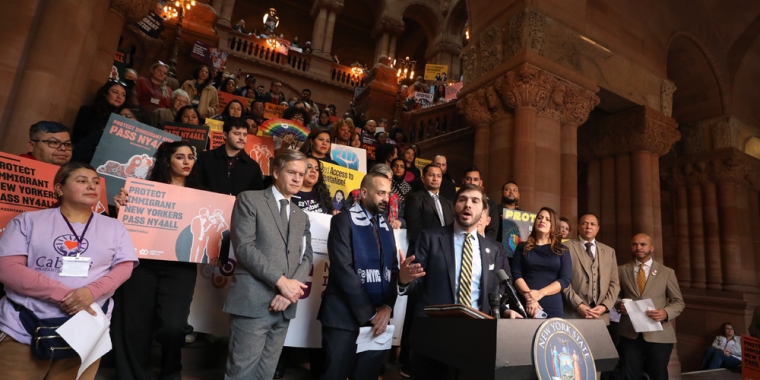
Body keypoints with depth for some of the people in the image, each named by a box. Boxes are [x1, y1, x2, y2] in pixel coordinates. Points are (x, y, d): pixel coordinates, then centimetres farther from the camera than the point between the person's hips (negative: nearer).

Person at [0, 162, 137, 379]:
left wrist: (92, 291, -18)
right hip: (22, 329, -1)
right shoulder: (28, 221, 5)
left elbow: (124, 267, 2)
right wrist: (62, 294, -17)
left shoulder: (113, 227, 9)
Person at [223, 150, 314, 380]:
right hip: (253, 301, -5)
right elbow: (244, 247, -10)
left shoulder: (302, 217, 18)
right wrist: (281, 281, -15)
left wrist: (290, 290, -9)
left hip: (284, 306, 5)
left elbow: (307, 258, 10)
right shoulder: (249, 200, 1)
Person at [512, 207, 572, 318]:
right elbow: (516, 274, -1)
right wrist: (529, 296, -17)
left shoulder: (562, 250, 9)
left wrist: (540, 293, -13)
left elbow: (565, 279, -1)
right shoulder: (523, 247, 8)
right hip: (525, 305, 0)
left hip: (553, 307, 1)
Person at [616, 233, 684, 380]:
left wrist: (665, 313, -15)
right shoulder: (621, 270, 7)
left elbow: (679, 302, 5)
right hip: (629, 334, 0)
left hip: (659, 334, 0)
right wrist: (619, 304, -9)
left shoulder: (667, 272, 5)